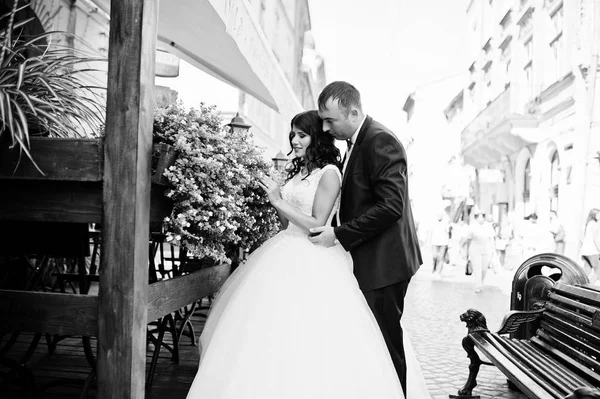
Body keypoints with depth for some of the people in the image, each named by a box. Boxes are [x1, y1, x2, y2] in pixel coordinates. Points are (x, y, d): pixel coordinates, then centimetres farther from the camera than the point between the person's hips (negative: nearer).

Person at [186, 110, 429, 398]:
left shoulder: (328, 173, -10)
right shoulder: (297, 170, 12)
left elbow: (317, 226, -16)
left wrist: (280, 201, -15)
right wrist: (274, 195, 1)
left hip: (314, 262, -7)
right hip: (286, 256, 7)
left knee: (309, 339, -4)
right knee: (275, 337, 10)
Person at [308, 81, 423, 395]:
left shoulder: (381, 141, -16)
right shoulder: (357, 143, 14)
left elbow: (391, 205, -23)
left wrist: (339, 234, -20)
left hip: (384, 263, -9)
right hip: (369, 261, 9)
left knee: (386, 342, 0)